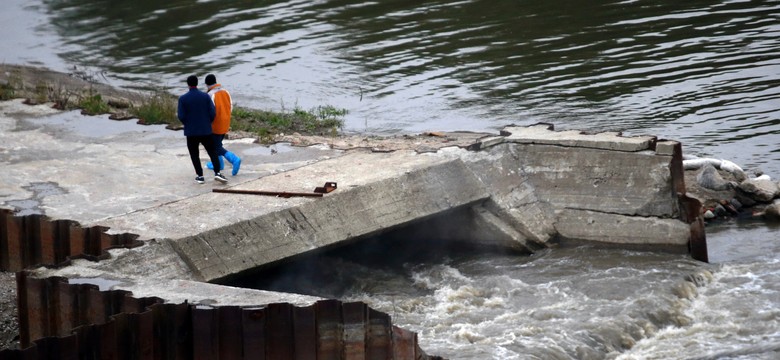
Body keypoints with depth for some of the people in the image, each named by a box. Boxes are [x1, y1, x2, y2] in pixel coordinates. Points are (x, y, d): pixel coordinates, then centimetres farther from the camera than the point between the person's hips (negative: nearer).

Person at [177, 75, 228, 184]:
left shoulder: (183, 99, -8)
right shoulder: (205, 96, -5)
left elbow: (181, 117, -10)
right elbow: (212, 113, -6)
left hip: (191, 131, -1)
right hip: (205, 130, 1)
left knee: (194, 154, 10)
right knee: (212, 151, 10)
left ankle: (200, 176, 8)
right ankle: (217, 173, -2)